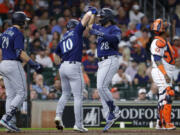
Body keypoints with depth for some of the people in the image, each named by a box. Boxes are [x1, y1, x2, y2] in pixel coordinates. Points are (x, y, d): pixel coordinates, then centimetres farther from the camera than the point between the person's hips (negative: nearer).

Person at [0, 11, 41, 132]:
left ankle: (11, 123, 7)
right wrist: (33, 64, -20)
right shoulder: (18, 34, -11)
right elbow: (20, 52, -20)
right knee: (21, 93, -4)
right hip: (14, 65, -9)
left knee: (11, 95, 11)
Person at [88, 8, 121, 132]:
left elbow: (116, 38, -29)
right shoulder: (100, 28, 18)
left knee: (102, 87, -20)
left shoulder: (114, 29, -7)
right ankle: (110, 117, 1)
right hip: (102, 63, 9)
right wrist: (93, 14, 24)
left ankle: (114, 111, -9)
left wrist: (102, 34, -35)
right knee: (101, 89, 2)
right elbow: (90, 25, 34)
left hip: (111, 60, -9)